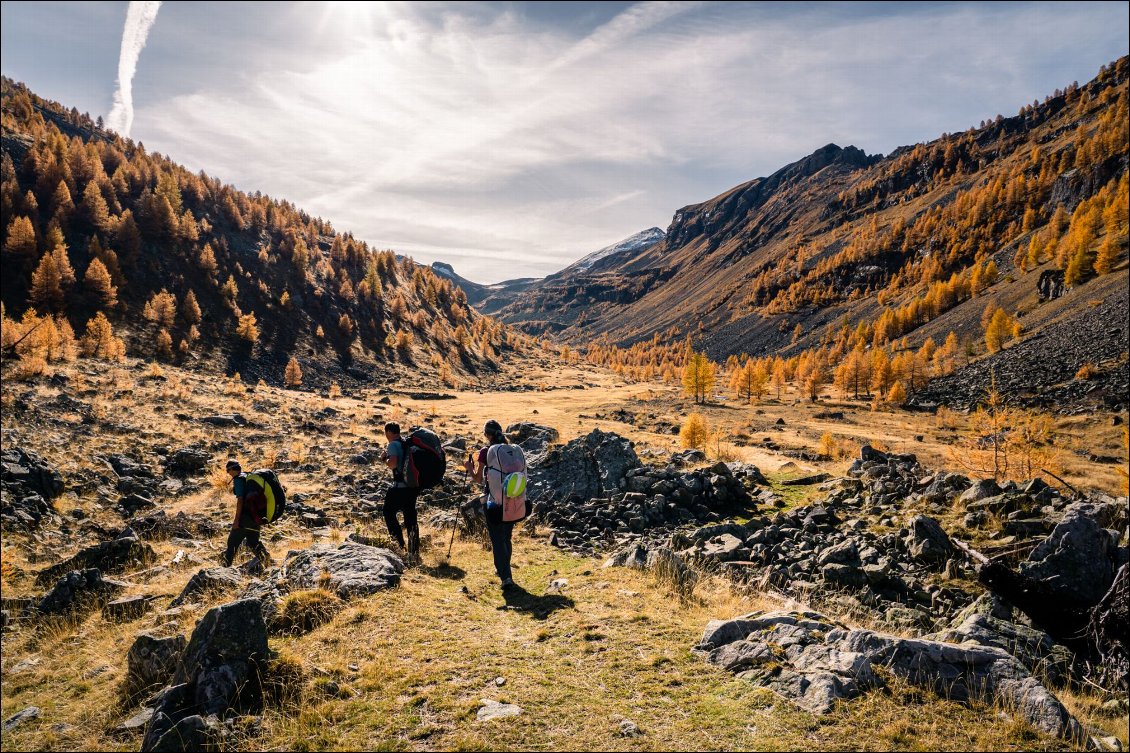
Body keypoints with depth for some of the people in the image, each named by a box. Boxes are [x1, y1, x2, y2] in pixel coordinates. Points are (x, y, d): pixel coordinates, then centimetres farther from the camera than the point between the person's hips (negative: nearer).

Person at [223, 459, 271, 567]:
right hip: (255, 516, 8)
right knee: (252, 541, 15)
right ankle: (263, 554, -7)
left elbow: (240, 499, -17)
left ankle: (226, 565, 5)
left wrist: (236, 519, -16)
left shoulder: (238, 479, -10)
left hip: (246, 515, -8)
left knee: (233, 541, 3)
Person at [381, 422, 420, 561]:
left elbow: (393, 464, -22)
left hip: (399, 487, -7)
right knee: (411, 517, 11)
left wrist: (385, 459, -4)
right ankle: (414, 552, 11)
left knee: (389, 512, 12)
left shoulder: (393, 445, -9)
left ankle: (399, 543, 3)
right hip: (413, 486, 7)